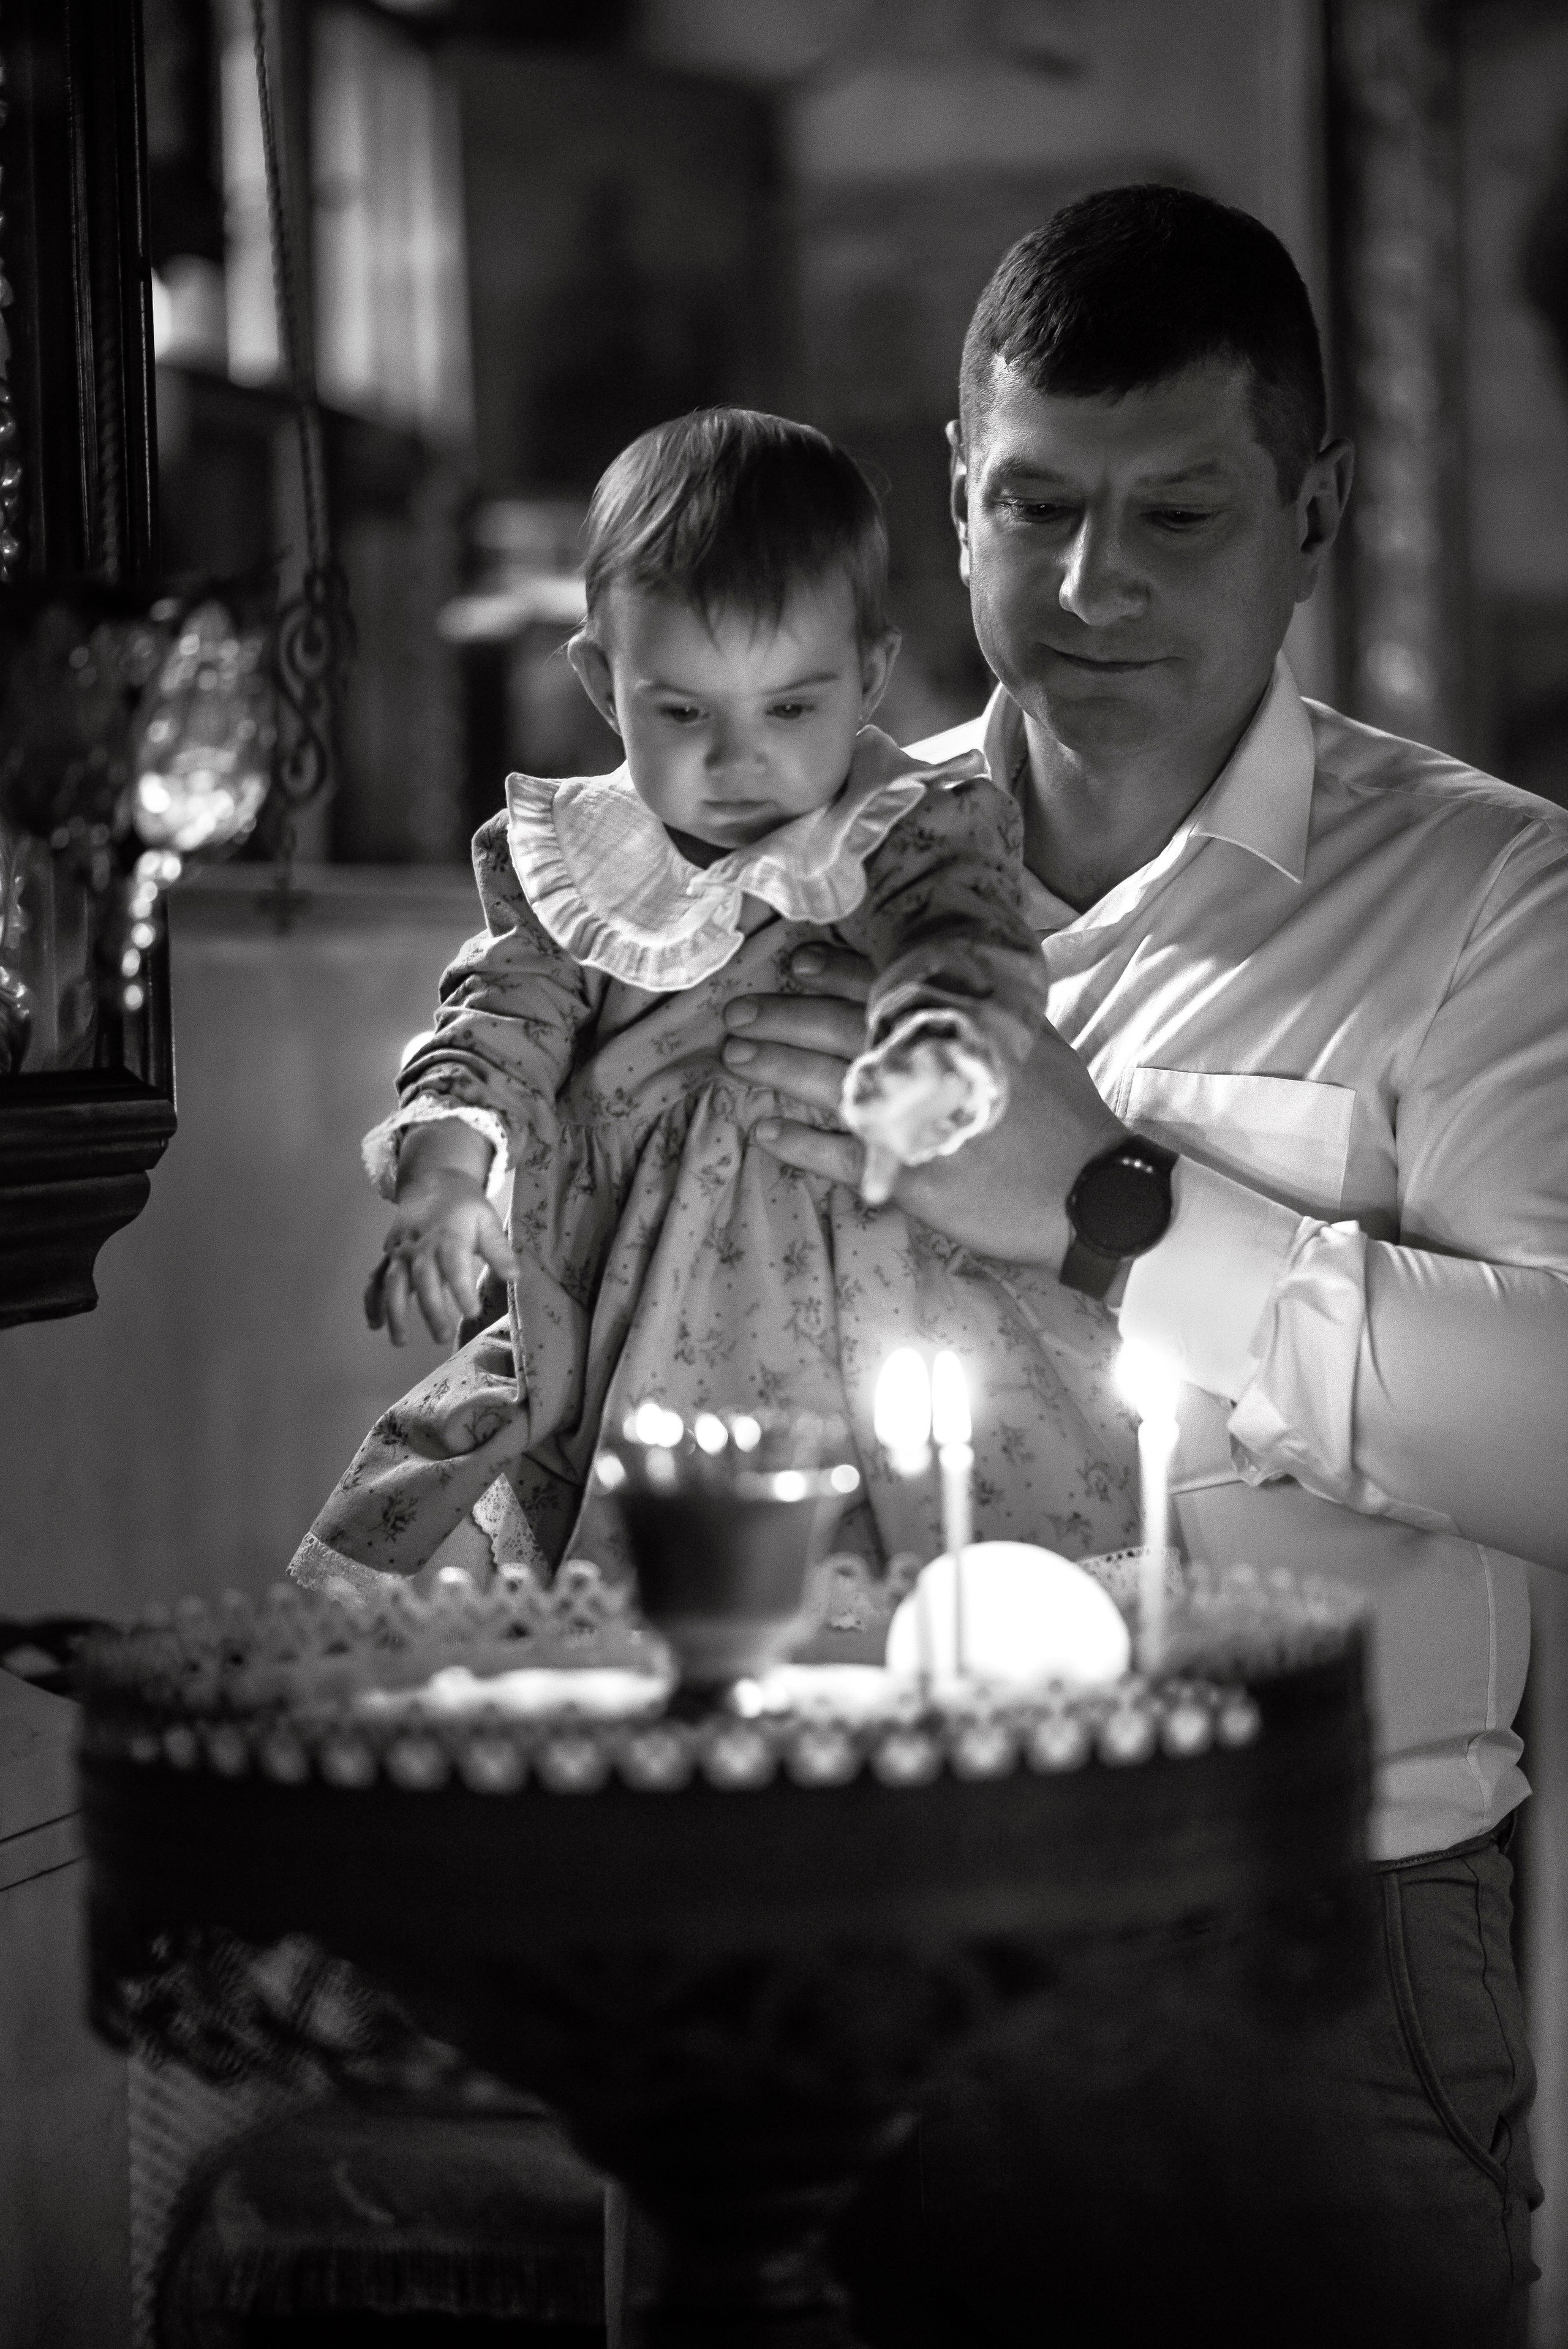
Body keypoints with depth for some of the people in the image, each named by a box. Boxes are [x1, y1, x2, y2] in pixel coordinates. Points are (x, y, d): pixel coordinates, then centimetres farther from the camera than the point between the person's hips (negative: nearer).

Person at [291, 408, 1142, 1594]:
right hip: (615, 1350, 3)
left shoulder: (918, 832, -1)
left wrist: (932, 1061, -44)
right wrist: (444, 1156, -20)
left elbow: (966, 946, -18)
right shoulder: (563, 863, 8)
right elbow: (504, 1014, 3)